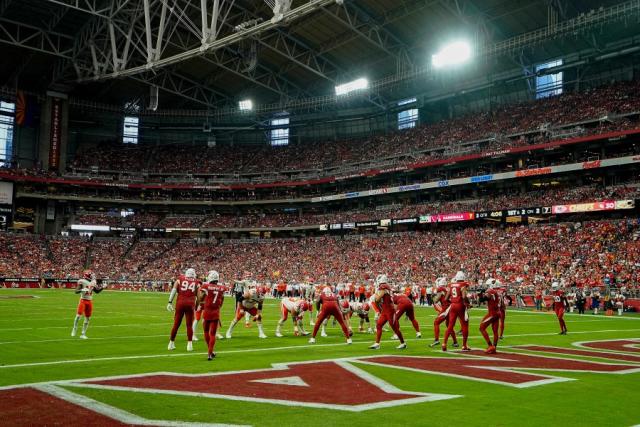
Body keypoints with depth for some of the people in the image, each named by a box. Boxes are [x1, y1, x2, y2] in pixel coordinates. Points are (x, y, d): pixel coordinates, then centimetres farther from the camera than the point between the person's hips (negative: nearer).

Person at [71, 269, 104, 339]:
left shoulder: (93, 282, 7)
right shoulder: (82, 282, -12)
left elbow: (97, 291, 16)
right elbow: (76, 291, -16)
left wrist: (102, 287, 1)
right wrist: (82, 290, -34)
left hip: (90, 301, 6)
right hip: (83, 300, -6)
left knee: (88, 318, 6)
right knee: (79, 315, -11)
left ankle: (83, 334, 13)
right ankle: (74, 329, 13)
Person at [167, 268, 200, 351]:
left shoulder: (180, 279, 13)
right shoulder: (196, 282, 14)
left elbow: (174, 290, 0)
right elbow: (199, 295, 8)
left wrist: (170, 302, -3)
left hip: (180, 302, 1)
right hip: (190, 303, -1)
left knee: (176, 324, 11)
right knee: (189, 325, 7)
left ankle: (171, 344, 19)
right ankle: (189, 344, 5)